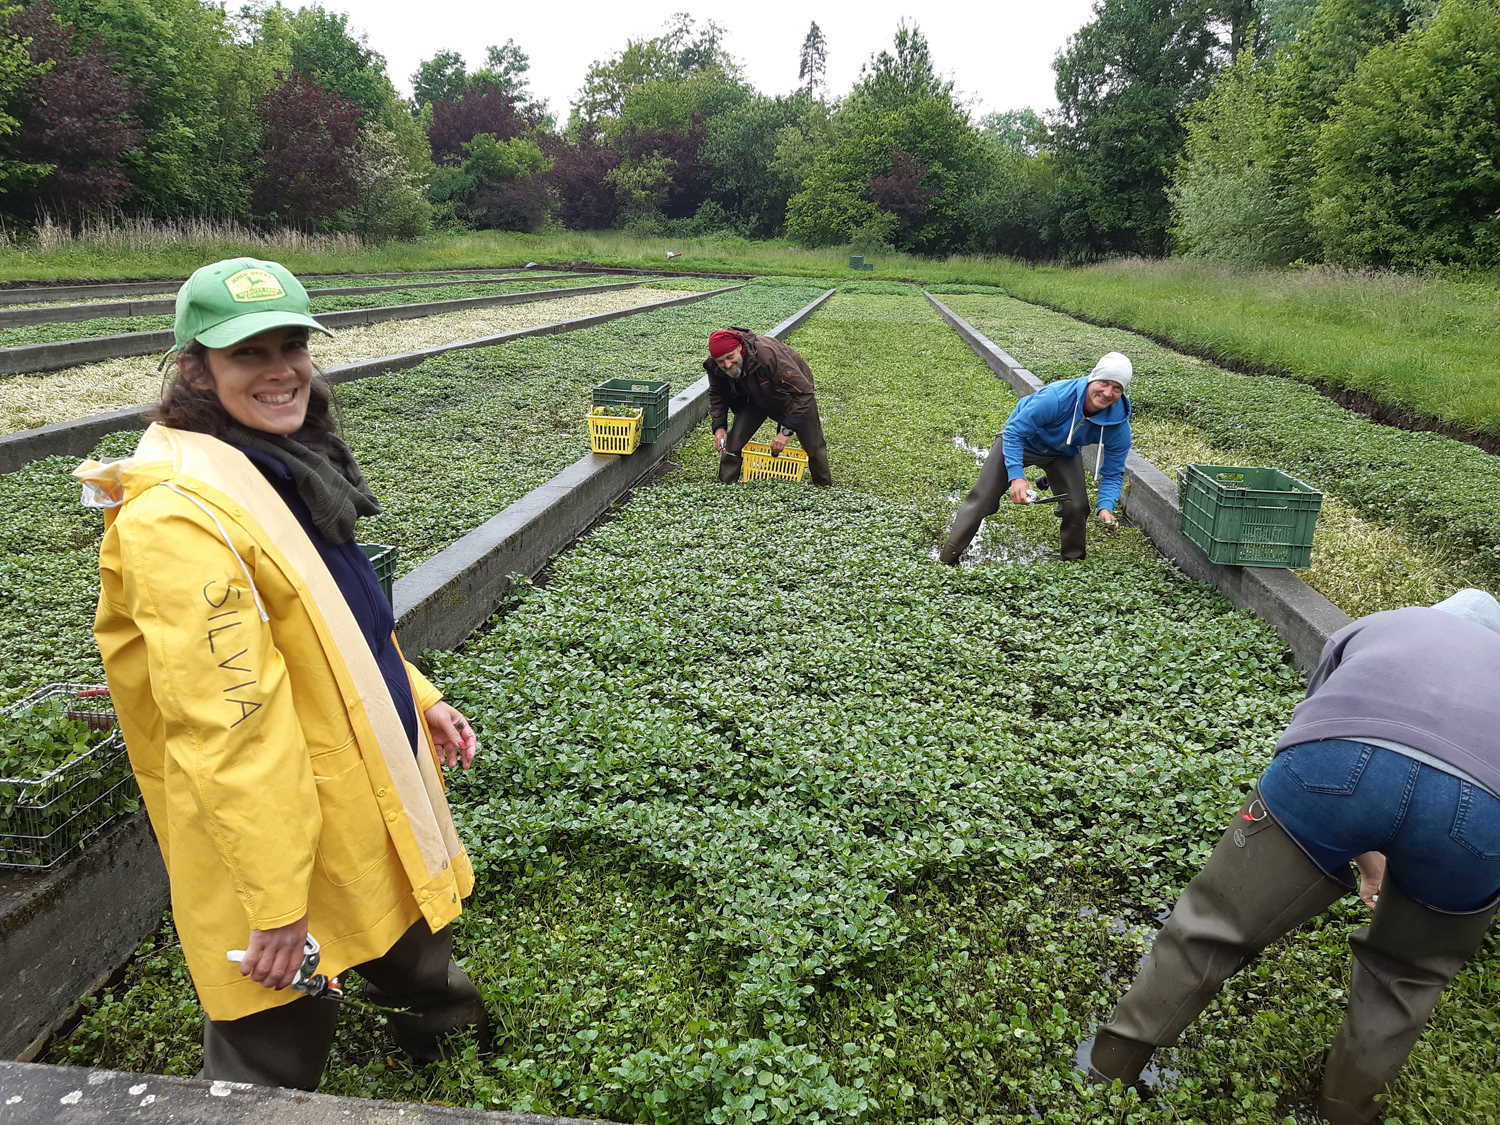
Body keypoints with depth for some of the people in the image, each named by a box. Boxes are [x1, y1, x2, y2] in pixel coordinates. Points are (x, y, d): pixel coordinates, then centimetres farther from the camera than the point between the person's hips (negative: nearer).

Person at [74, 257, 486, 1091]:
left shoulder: (288, 468, 5)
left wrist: (418, 700, 14)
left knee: (411, 941, 31)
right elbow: (226, 726, -27)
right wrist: (273, 898, -23)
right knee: (277, 1058, 12)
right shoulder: (182, 514, -25)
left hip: (362, 797, 9)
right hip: (275, 832, -9)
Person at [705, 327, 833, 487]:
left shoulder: (768, 354, -44)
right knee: (733, 443, -11)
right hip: (755, 399, 4)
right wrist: (719, 426, -18)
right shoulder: (714, 366, -25)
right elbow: (716, 395, -3)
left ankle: (825, 488, 25)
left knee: (814, 447, 3)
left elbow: (802, 392, -40)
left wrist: (787, 431, -42)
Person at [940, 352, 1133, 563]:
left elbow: (1113, 473, -13)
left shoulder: (1119, 425, -26)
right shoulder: (1056, 397, -40)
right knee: (981, 500, -6)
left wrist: (1106, 507, -32)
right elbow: (1014, 432, -30)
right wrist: (1016, 477, -39)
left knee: (1077, 507, -11)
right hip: (1021, 440, -3)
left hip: (1064, 454, 3)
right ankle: (946, 561, 2)